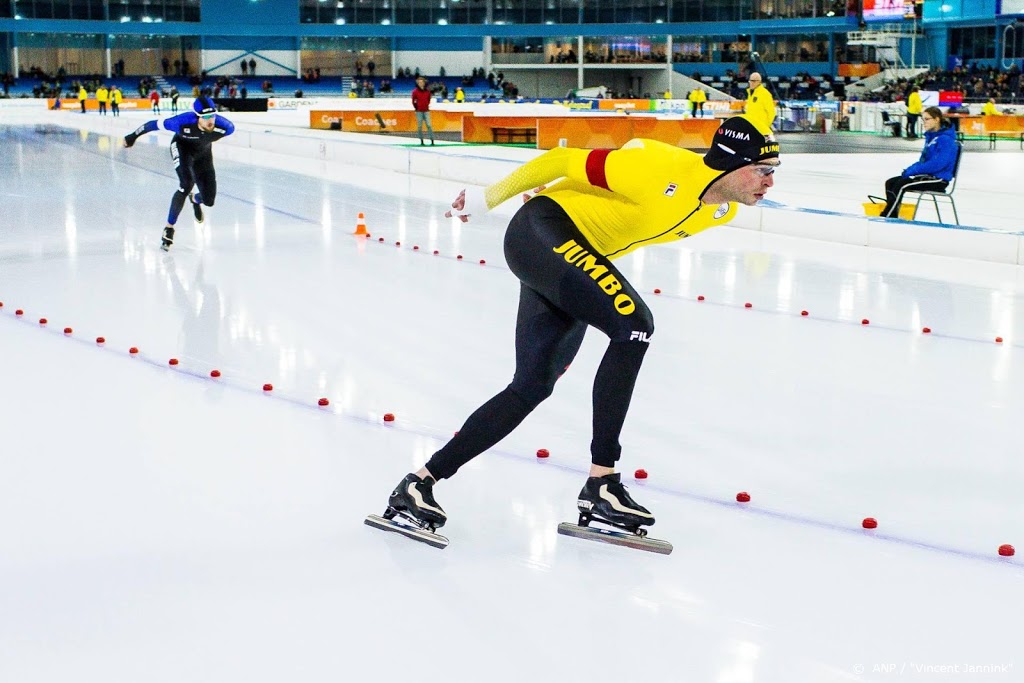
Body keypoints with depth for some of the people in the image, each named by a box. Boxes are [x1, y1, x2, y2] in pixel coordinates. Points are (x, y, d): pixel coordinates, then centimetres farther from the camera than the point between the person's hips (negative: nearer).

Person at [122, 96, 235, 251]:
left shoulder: (224, 126, -34)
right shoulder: (184, 122, -39)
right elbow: (155, 124, -25)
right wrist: (133, 136, -11)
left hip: (203, 153, 3)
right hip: (182, 147, -3)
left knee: (208, 200, -1)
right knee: (187, 184, -29)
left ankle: (194, 199, 41)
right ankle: (169, 229, -14)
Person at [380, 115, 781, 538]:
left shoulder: (721, 212, 1)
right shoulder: (663, 169, -25)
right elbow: (567, 161, -16)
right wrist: (489, 198, -6)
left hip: (572, 262, 9)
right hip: (542, 230, -9)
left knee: (532, 387, 5)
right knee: (634, 323, -25)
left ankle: (421, 483, 13)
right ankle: (601, 483, -19)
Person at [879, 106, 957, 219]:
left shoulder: (946, 139, -14)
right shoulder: (930, 136, 16)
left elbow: (939, 163, -25)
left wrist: (913, 170, -21)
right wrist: (910, 168, 2)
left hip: (939, 179, -10)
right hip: (927, 175, 10)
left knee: (901, 185, -27)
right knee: (890, 183, -6)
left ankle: (884, 218, -24)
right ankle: (892, 217, -11)